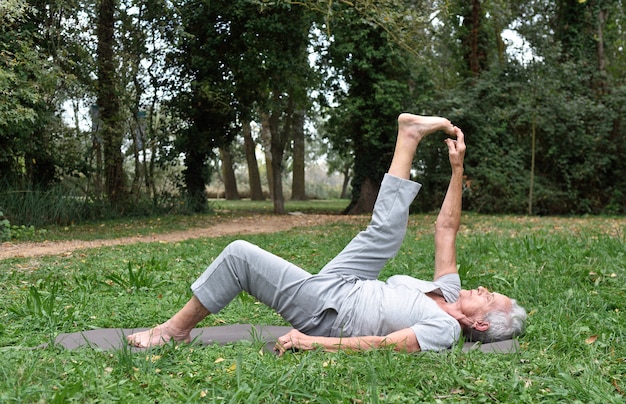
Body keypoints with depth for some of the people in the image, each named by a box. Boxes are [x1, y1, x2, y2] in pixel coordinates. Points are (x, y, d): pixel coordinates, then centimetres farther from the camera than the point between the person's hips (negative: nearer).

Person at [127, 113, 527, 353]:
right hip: (336, 284, 8)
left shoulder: (445, 328, -18)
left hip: (321, 312, -8)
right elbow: (446, 229, 9)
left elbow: (378, 344, -29)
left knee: (240, 253, -17)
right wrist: (458, 168, 4)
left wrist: (312, 343, -35)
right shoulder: (449, 295, 6)